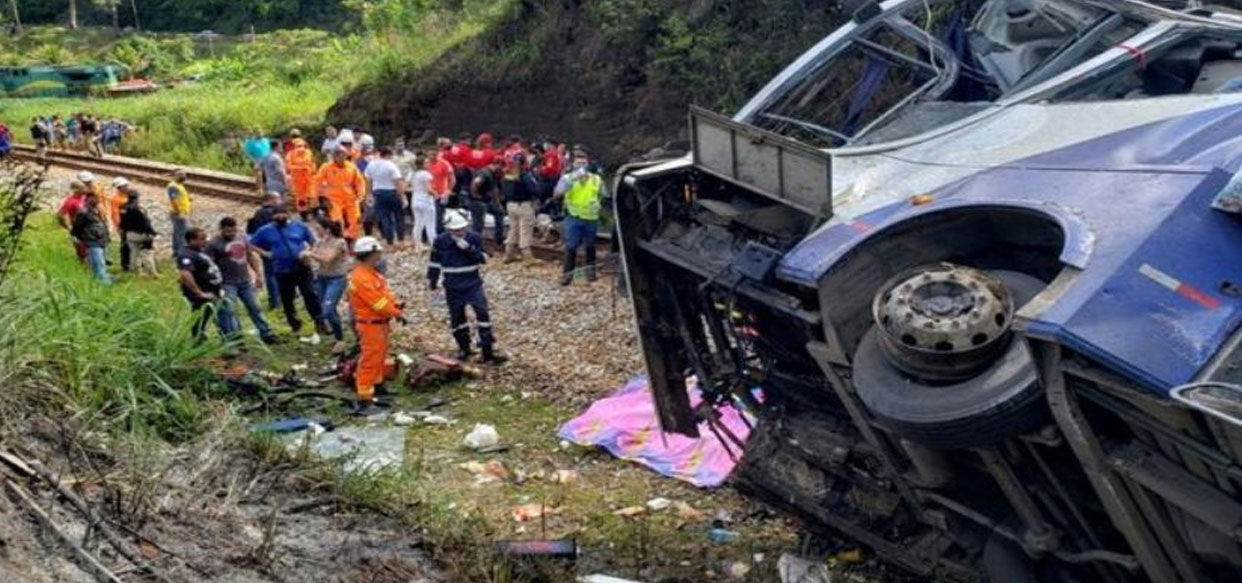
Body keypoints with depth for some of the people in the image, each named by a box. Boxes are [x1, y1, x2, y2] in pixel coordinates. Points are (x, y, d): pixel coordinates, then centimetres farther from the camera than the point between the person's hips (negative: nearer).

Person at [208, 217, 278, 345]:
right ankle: (236, 338, -6)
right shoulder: (214, 243, -10)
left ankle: (266, 334, 18)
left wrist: (257, 273, 13)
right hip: (227, 284, -6)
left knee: (255, 308, 11)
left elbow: (250, 256, 18)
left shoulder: (242, 238, 9)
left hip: (245, 281, 6)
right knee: (230, 311, -9)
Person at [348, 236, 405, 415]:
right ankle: (364, 400, -6)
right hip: (370, 325, -10)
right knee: (369, 361, -8)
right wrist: (397, 314, -15)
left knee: (379, 357, 23)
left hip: (381, 323, 11)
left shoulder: (372, 273, 11)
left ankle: (377, 386, 39)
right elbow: (377, 302, -23)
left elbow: (385, 292, 14)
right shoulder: (360, 278, -22)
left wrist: (396, 303, -4)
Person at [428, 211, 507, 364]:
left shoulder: (475, 238, -6)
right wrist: (432, 280, 13)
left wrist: (469, 248, -26)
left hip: (473, 284, -1)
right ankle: (464, 347, 29)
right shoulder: (441, 241, -6)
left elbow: (482, 258, -11)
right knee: (457, 317, 10)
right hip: (453, 288, 1)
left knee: (482, 312, -10)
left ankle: (488, 350, -6)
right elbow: (434, 262, 6)